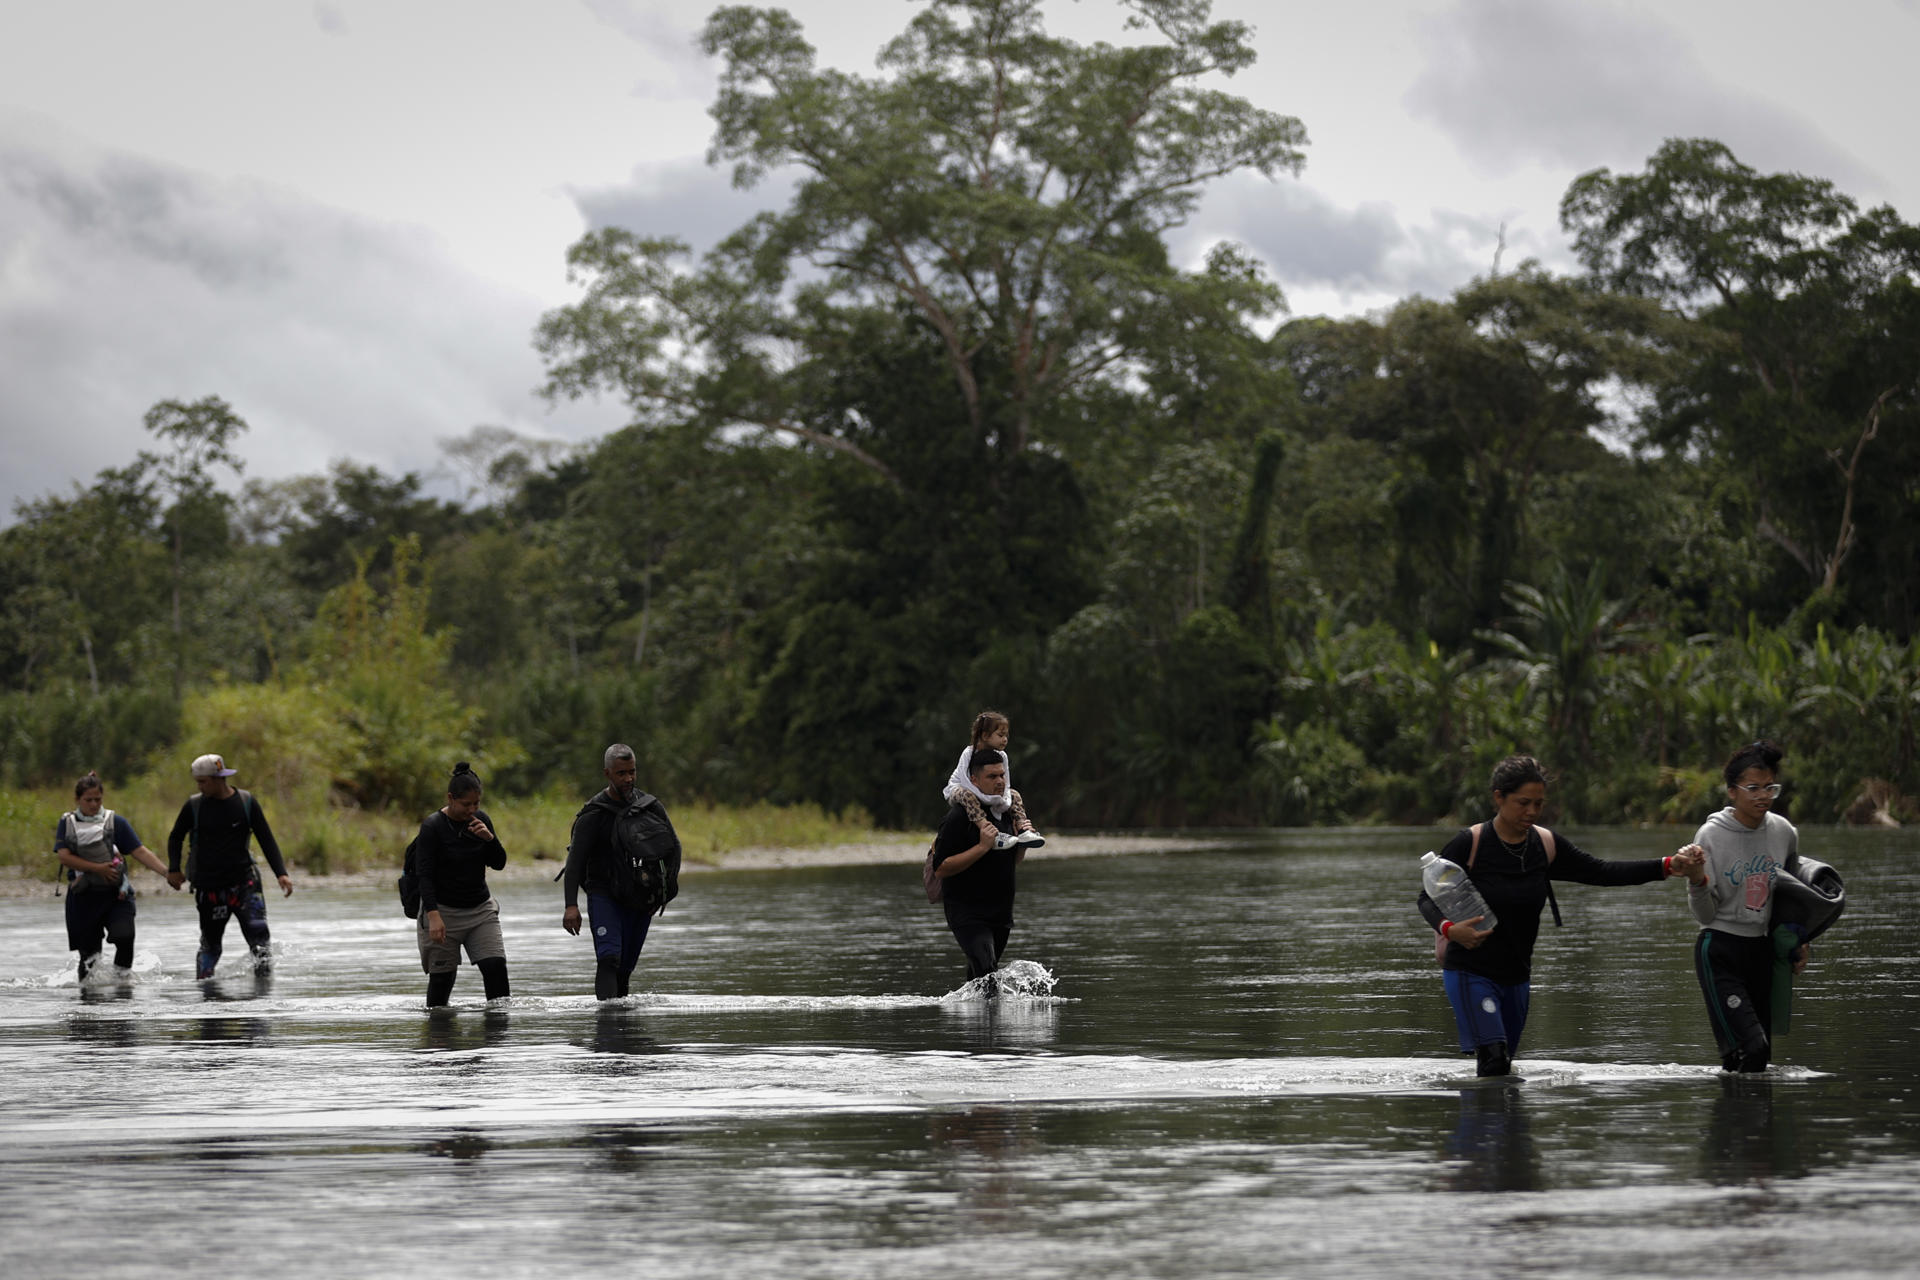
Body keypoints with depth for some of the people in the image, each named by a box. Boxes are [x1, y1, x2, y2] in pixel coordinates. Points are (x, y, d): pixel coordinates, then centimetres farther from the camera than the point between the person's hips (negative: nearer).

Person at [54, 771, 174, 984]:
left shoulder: (115, 822, 3)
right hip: (83, 896, 1)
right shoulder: (67, 823, 6)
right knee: (87, 949, 5)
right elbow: (63, 856, -7)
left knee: (124, 937, -22)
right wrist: (97, 868, -15)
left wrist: (166, 871, -14)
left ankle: (122, 974, -2)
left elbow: (139, 852, -1)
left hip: (115, 894, -1)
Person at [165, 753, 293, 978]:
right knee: (210, 942, 5)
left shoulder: (246, 802, -2)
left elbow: (266, 840, 1)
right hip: (208, 887, 1)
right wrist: (173, 870, 3)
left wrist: (281, 873, -9)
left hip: (244, 881, -1)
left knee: (258, 933, -15)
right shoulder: (194, 806, 0)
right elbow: (175, 837, 15)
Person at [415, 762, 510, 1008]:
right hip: (444, 910, -4)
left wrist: (489, 838, -14)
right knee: (442, 976, -2)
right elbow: (424, 875, -15)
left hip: (480, 908, 4)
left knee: (495, 965, -10)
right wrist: (433, 915, -25)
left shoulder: (481, 820, 3)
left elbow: (499, 864, 6)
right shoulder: (432, 827, -12)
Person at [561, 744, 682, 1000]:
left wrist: (667, 886, 4)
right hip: (603, 895, -4)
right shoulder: (593, 815, -7)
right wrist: (571, 905, -21)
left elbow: (674, 847, 17)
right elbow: (575, 861, -10)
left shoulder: (652, 807, 6)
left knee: (626, 967, 4)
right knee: (609, 957, -23)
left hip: (639, 901, 4)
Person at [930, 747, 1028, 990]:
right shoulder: (958, 817, -14)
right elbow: (941, 868, -19)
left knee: (978, 978, 14)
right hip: (966, 912, -7)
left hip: (1001, 910, 7)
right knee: (986, 970, -22)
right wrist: (982, 847, -25)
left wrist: (1023, 841, -1)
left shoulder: (1007, 812, 9)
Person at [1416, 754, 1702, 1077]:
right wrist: (1449, 929, -31)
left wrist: (1667, 866, -7)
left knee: (1504, 1068, 10)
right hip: (1471, 973, -6)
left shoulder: (1545, 845, 1)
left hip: (1516, 976, 6)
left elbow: (1603, 872, 3)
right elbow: (1428, 898, -9)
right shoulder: (1470, 844, -13)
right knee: (1494, 1059, -21)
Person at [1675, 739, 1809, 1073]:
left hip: (1763, 951, 5)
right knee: (1751, 1049, -20)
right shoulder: (1711, 835, -12)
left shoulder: (1784, 833, 2)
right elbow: (1704, 915, -9)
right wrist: (1697, 880, -27)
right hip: (1720, 950, -5)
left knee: (1762, 1055, 4)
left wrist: (1799, 942, 18)